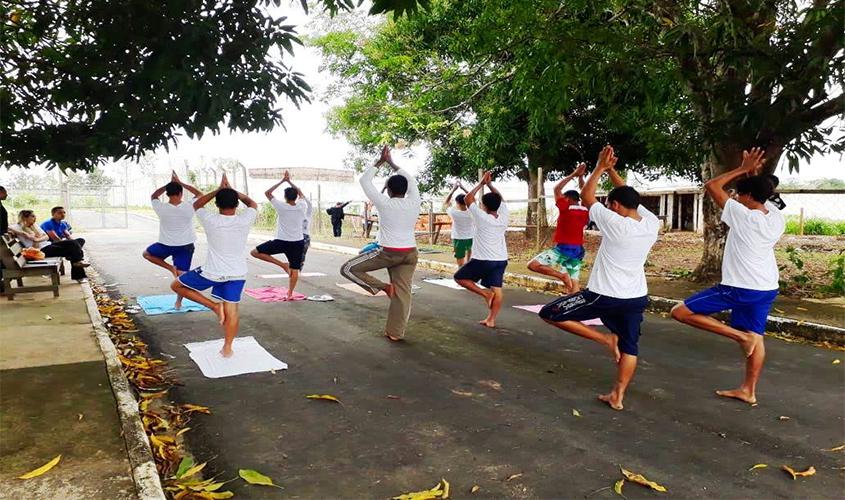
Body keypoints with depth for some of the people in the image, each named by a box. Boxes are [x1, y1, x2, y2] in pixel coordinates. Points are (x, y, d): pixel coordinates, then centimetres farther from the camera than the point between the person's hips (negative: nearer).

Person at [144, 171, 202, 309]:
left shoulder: (161, 208, -14)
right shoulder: (189, 207, -16)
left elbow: (153, 196, 8)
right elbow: (199, 194, 3)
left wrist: (170, 183, 5)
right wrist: (180, 183, 2)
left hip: (166, 245, 0)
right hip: (186, 246, 1)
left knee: (146, 253, 26)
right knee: (182, 275, 10)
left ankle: (170, 268, 9)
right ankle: (178, 302, 14)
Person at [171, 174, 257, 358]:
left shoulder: (211, 220, -15)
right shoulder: (244, 220, -10)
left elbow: (197, 204, 8)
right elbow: (253, 204, 14)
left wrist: (218, 190, 7)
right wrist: (232, 190, 13)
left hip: (212, 273, -3)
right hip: (237, 274, 3)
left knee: (177, 285, 16)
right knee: (232, 310, 10)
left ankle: (214, 306, 8)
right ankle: (227, 347, 14)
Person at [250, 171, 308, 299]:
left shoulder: (281, 206, -11)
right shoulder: (302, 206, -3)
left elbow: (267, 193, 1)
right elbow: (301, 193, 18)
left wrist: (282, 181, 1)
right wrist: (289, 181, 17)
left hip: (281, 242, -4)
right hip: (298, 242, 4)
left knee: (254, 252, 5)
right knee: (295, 270, 12)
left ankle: (282, 264, 0)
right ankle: (290, 293, 14)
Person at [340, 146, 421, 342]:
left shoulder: (385, 203, -11)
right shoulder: (414, 203, 0)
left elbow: (364, 181, -1)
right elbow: (410, 180, 18)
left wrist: (380, 162, 8)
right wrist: (391, 162, 22)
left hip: (388, 253, -5)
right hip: (410, 253, 5)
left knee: (348, 268, 5)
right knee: (402, 292, 8)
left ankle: (382, 287, 1)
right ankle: (395, 332, 10)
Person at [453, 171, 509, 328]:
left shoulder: (482, 217, -15)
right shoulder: (503, 216, -2)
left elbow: (467, 199, -6)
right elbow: (499, 198, 16)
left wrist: (481, 184, 0)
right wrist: (489, 184, 14)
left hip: (483, 260, -6)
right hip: (501, 260, 6)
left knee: (459, 277, 10)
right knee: (497, 289, 7)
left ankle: (485, 293, 0)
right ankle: (491, 319, 7)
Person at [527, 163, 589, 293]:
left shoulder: (565, 209, -10)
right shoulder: (586, 211, 5)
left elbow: (557, 189, -4)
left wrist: (573, 174, 0)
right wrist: (580, 176, 20)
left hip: (563, 249, -7)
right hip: (578, 251, 7)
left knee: (533, 265, -11)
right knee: (574, 283, 10)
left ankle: (562, 275, -18)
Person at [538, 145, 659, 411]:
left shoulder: (615, 224, -20)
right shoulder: (652, 224, -3)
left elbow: (586, 197, -7)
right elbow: (629, 196, 12)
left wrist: (601, 167, 2)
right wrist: (611, 170, 13)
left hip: (603, 296, -7)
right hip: (637, 298, 7)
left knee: (549, 313, 2)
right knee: (630, 348, 18)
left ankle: (604, 338, 3)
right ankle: (617, 395, 20)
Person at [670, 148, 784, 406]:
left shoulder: (743, 216, -18)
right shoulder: (777, 218, 1)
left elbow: (711, 185, -10)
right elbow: (763, 194, 24)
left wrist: (743, 169, -4)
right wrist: (752, 173, 14)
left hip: (738, 288, -8)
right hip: (767, 289, 8)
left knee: (680, 312, -4)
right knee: (756, 338, 16)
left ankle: (739, 335, -5)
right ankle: (748, 391, 22)